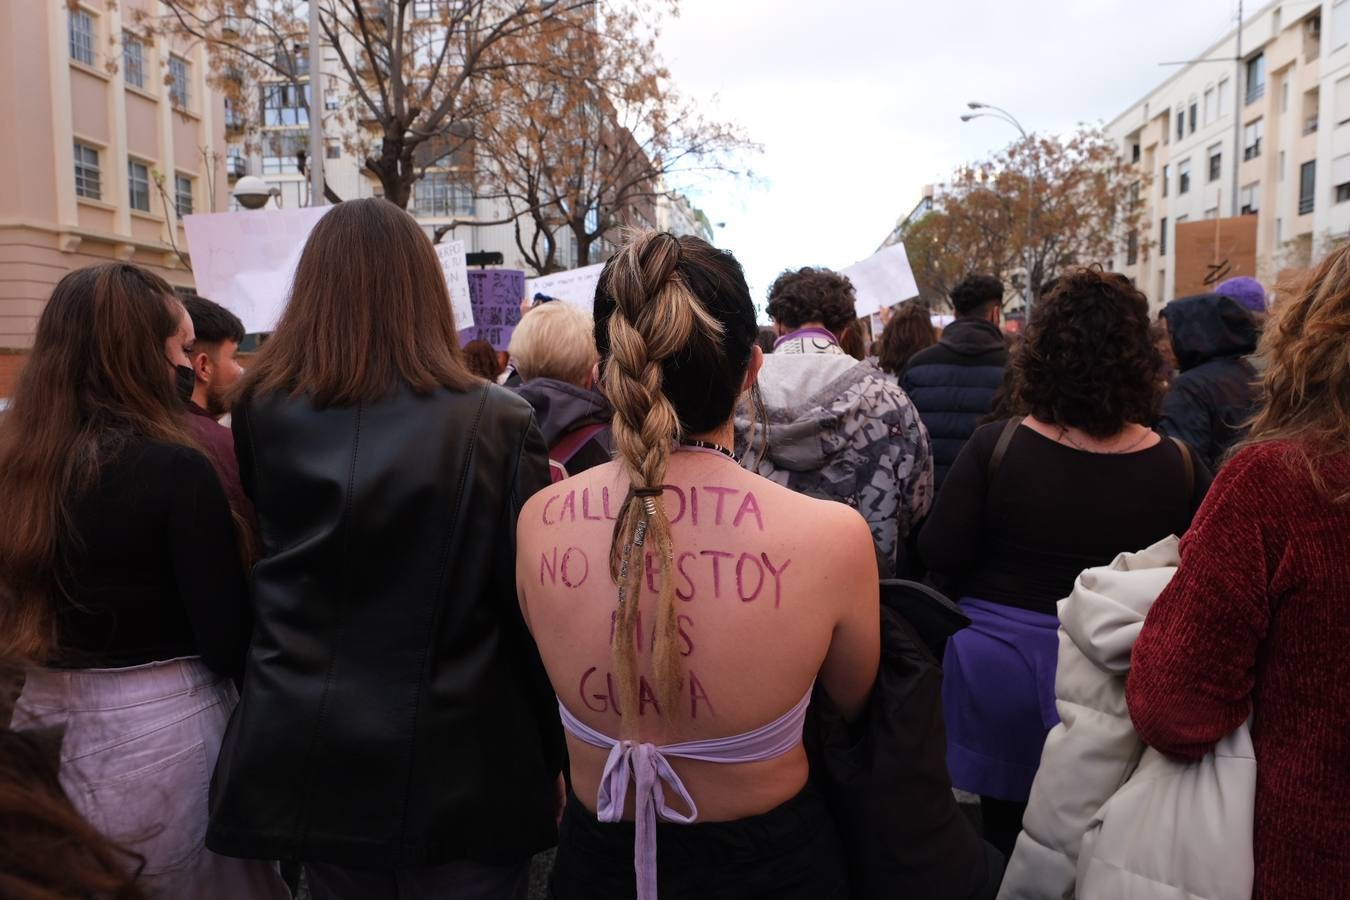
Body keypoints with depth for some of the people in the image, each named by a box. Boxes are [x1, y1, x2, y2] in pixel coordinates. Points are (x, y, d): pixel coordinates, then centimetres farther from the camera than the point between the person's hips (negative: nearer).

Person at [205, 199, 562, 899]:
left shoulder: (260, 413, -5)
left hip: (307, 757, 3)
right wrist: (553, 752, 1)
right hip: (457, 763, -3)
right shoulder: (495, 422, -15)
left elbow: (259, 568, 7)